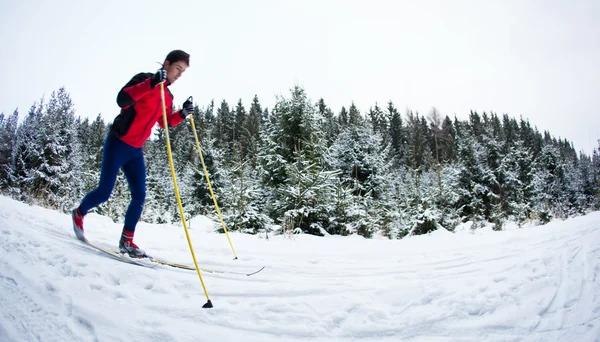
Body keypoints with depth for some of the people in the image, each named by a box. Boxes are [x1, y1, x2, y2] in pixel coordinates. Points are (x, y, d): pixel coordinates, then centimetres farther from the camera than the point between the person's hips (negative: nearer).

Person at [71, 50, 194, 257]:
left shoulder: (168, 97, 11)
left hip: (136, 150, 7)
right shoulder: (144, 79, -11)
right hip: (118, 144, -7)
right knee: (104, 193, -2)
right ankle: (79, 213, 28)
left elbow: (164, 123, 17)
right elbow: (122, 100, -26)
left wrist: (182, 114, -1)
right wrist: (151, 83, -36)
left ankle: (126, 241, 8)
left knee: (139, 196, -1)